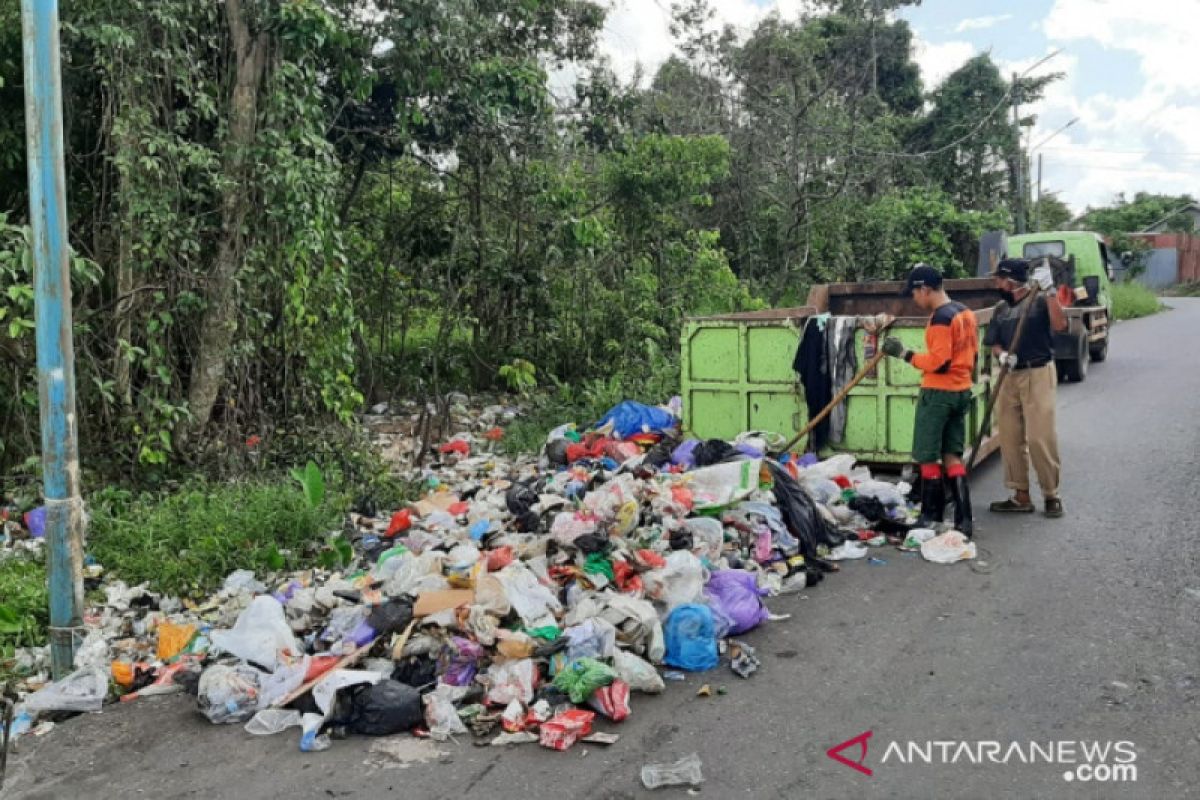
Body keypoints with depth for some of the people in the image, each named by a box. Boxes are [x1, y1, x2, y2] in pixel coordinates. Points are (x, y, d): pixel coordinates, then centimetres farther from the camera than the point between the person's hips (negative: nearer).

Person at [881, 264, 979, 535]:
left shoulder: (940, 318, -18)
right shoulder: (965, 312, 10)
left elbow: (939, 362, -23)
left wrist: (905, 354, -16)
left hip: (938, 393, -9)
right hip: (962, 392, 9)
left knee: (928, 457, 3)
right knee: (952, 456, 12)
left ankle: (932, 517, 11)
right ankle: (963, 519, 9)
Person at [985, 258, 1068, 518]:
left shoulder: (1040, 301, -4)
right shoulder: (1001, 309, 14)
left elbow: (1059, 325, -21)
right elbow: (994, 343, 12)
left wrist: (1049, 291, -24)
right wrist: (1002, 355, -10)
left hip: (1038, 375, -6)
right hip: (1010, 377, 6)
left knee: (1040, 438, -8)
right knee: (1010, 438, 7)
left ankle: (1051, 495, 6)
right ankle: (1021, 496, 16)